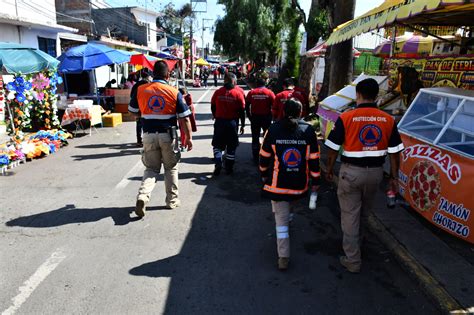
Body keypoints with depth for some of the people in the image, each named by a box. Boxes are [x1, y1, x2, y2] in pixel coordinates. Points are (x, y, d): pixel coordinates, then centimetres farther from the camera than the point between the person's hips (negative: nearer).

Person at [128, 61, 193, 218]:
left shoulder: (140, 90, -2)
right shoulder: (174, 92, -7)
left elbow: (132, 111, 10)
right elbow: (185, 118, -6)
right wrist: (189, 137, 2)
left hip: (149, 135, 2)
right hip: (168, 135, -1)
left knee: (151, 169, 12)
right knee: (171, 168, 15)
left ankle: (143, 196, -10)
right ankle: (172, 200, 22)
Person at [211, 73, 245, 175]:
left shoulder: (217, 92, -4)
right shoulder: (238, 93, -8)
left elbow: (213, 107, 5)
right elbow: (242, 111, -6)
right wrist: (242, 125, 3)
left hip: (219, 122, 1)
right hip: (232, 122, -1)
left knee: (217, 145, 14)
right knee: (231, 146, 11)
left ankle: (218, 163, -2)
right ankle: (229, 168, 15)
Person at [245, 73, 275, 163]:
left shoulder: (251, 92, -3)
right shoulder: (269, 92, -5)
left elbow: (247, 106, -2)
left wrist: (250, 117, 7)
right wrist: (271, 116, 5)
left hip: (254, 117, 1)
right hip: (266, 117, 0)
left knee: (255, 137, 11)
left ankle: (256, 157, 15)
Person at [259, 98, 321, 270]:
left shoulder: (273, 129, -5)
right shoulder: (308, 130, -4)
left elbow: (264, 156, 2)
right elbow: (314, 159, -3)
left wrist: (264, 174, 18)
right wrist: (315, 181, 7)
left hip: (278, 183, -1)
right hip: (300, 184, 2)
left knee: (281, 219, 4)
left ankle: (283, 258, 5)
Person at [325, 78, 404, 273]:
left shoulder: (346, 118, -12)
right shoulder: (388, 120, -2)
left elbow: (333, 148, -8)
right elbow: (395, 152, 1)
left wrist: (329, 169, 7)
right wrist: (394, 177, 11)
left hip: (352, 171, -4)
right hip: (375, 172, 4)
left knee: (350, 216, 7)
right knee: (364, 213, 24)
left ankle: (352, 260, 13)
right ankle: (356, 243, 46)